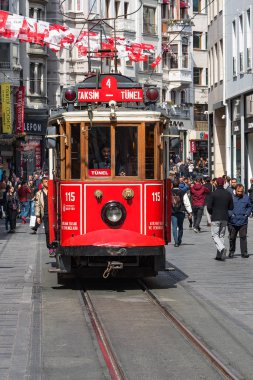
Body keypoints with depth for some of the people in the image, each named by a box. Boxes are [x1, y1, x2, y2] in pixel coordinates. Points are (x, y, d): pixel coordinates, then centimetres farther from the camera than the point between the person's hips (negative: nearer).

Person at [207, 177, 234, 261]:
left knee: (215, 235, 0)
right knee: (221, 235, 11)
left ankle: (222, 248, -26)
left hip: (215, 218, -4)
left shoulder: (213, 194, -10)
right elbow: (231, 207, 7)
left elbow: (209, 207, -11)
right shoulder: (228, 194, 3)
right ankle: (219, 255, 10)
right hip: (225, 218, 4)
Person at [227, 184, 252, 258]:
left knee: (243, 237, -4)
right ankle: (231, 252, 24)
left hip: (243, 221, 1)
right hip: (232, 222, -1)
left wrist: (247, 214, 2)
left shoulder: (246, 198, 6)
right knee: (232, 237, 9)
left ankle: (244, 252, 0)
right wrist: (230, 214, -11)